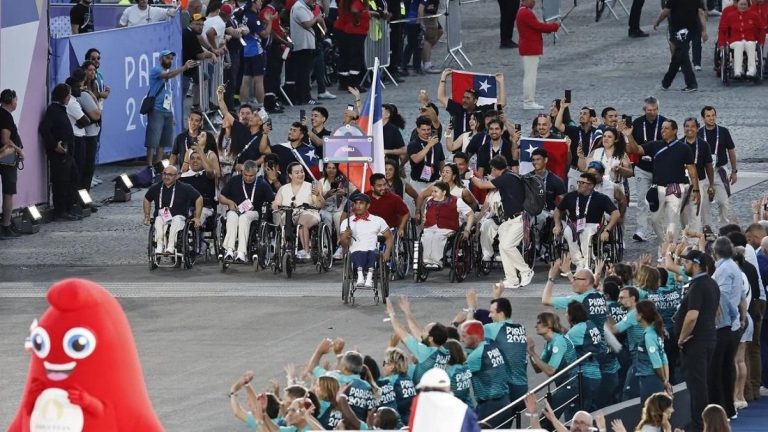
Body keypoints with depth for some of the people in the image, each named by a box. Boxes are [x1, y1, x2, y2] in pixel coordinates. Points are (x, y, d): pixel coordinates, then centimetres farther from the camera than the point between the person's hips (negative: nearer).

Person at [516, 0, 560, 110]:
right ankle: (528, 102, -6)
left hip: (529, 49, 11)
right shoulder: (526, 13, -19)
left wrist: (551, 26, 3)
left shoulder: (524, 12, 15)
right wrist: (555, 26, -8)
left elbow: (537, 26, 16)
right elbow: (539, 26, -20)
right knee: (530, 76, -7)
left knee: (530, 76, 14)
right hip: (530, 50, -11)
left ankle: (529, 101, 18)